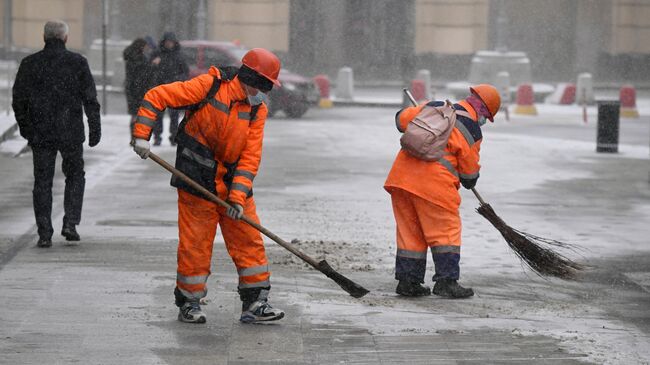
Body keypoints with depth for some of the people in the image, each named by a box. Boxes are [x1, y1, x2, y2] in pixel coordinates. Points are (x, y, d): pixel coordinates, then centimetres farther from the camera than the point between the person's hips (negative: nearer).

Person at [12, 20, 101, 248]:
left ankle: (44, 234, 2)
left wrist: (25, 128, 18)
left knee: (42, 182, 6)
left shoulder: (29, 64, 1)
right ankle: (70, 222, 3)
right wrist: (95, 129, 2)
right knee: (75, 175, 17)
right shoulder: (77, 62, -3)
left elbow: (19, 100, 6)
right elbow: (90, 99, -4)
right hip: (71, 133, -1)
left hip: (40, 134, 1)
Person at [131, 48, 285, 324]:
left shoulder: (258, 110, 4)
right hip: (196, 182, -5)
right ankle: (188, 303, 14)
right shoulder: (209, 86, -11)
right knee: (195, 244, 0)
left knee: (249, 240, 3)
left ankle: (255, 302, 11)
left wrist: (238, 196, -13)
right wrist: (142, 135, -17)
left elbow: (251, 156, -2)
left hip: (233, 184, 5)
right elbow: (156, 97, -10)